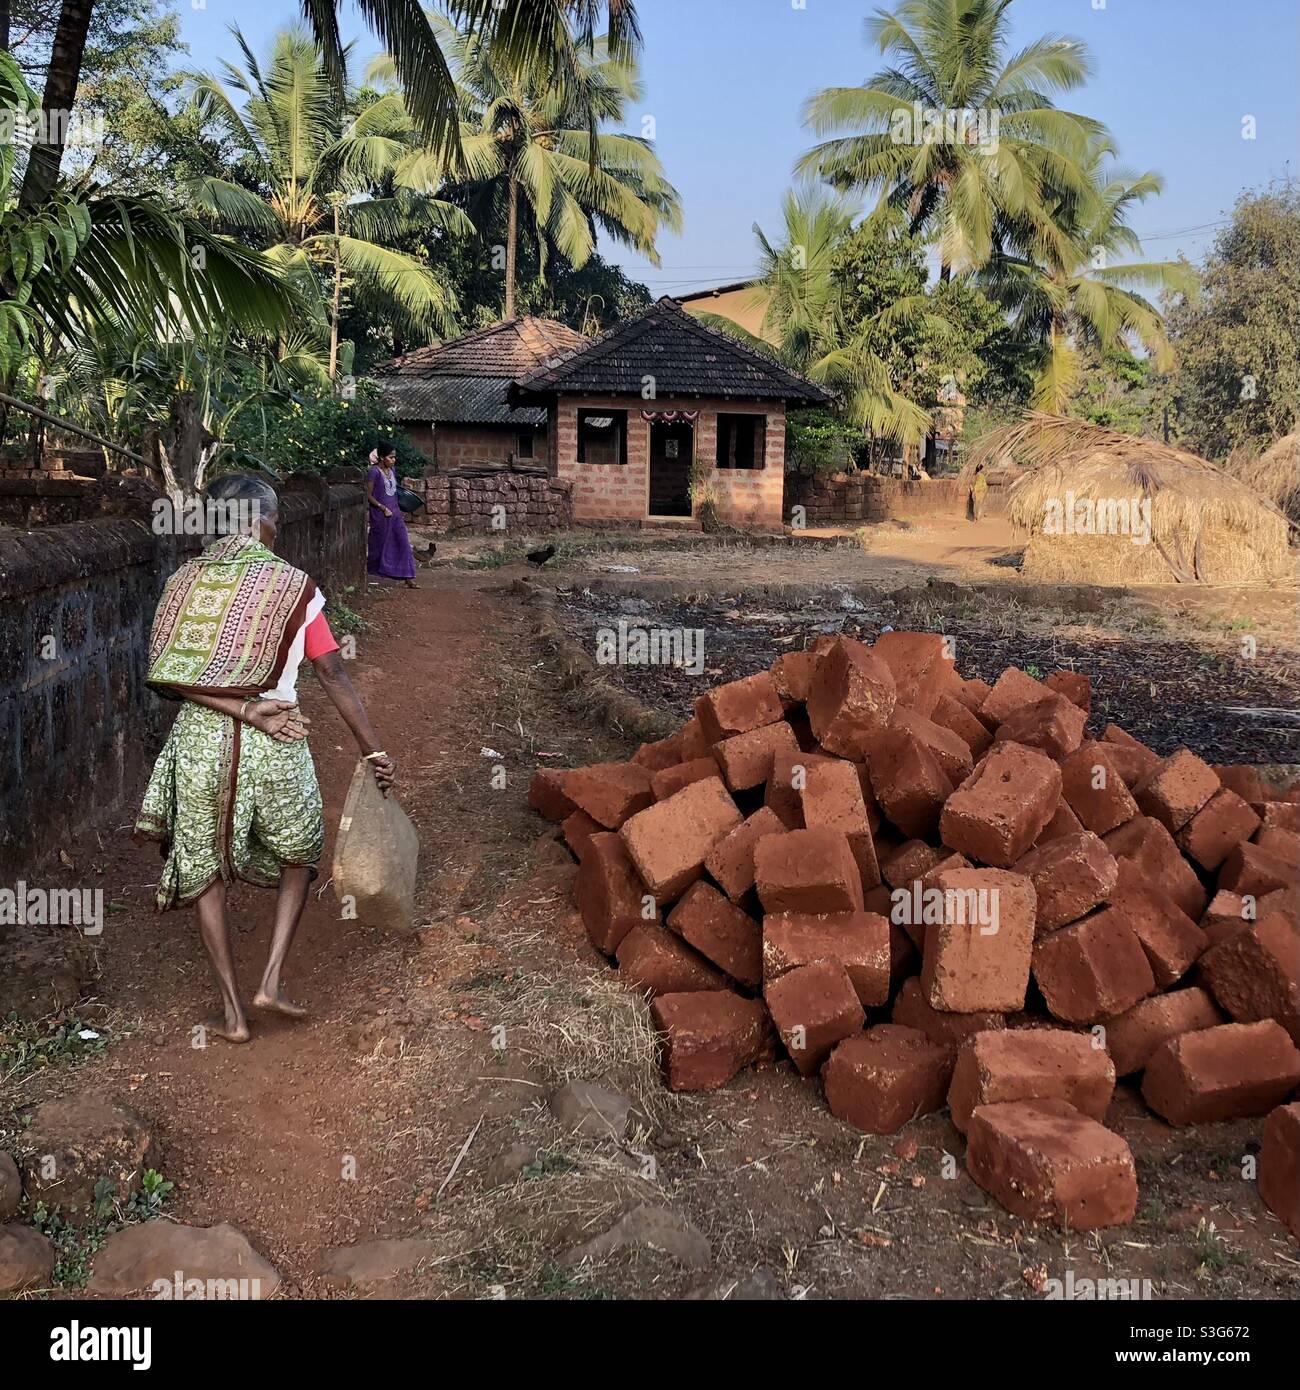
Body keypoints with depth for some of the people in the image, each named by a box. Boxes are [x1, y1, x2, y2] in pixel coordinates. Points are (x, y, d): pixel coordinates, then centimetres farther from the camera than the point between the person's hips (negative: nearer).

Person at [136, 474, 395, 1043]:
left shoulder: (183, 583, 2)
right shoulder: (294, 588, -5)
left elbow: (165, 675, -10)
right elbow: (335, 679, -5)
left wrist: (245, 711, -13)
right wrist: (374, 751, 1)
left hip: (198, 740, 2)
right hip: (275, 747, -1)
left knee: (205, 872, 16)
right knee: (299, 856, 23)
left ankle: (232, 1013, 21)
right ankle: (271, 982, 13)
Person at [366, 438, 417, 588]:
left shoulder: (392, 470, 8)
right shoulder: (374, 472, -13)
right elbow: (368, 495, -13)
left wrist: (397, 511, 16)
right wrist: (383, 508, -17)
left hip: (394, 512, 6)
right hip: (380, 514, -6)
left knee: (403, 543, -2)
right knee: (379, 544, 6)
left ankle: (408, 578, -3)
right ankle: (369, 572, 25)